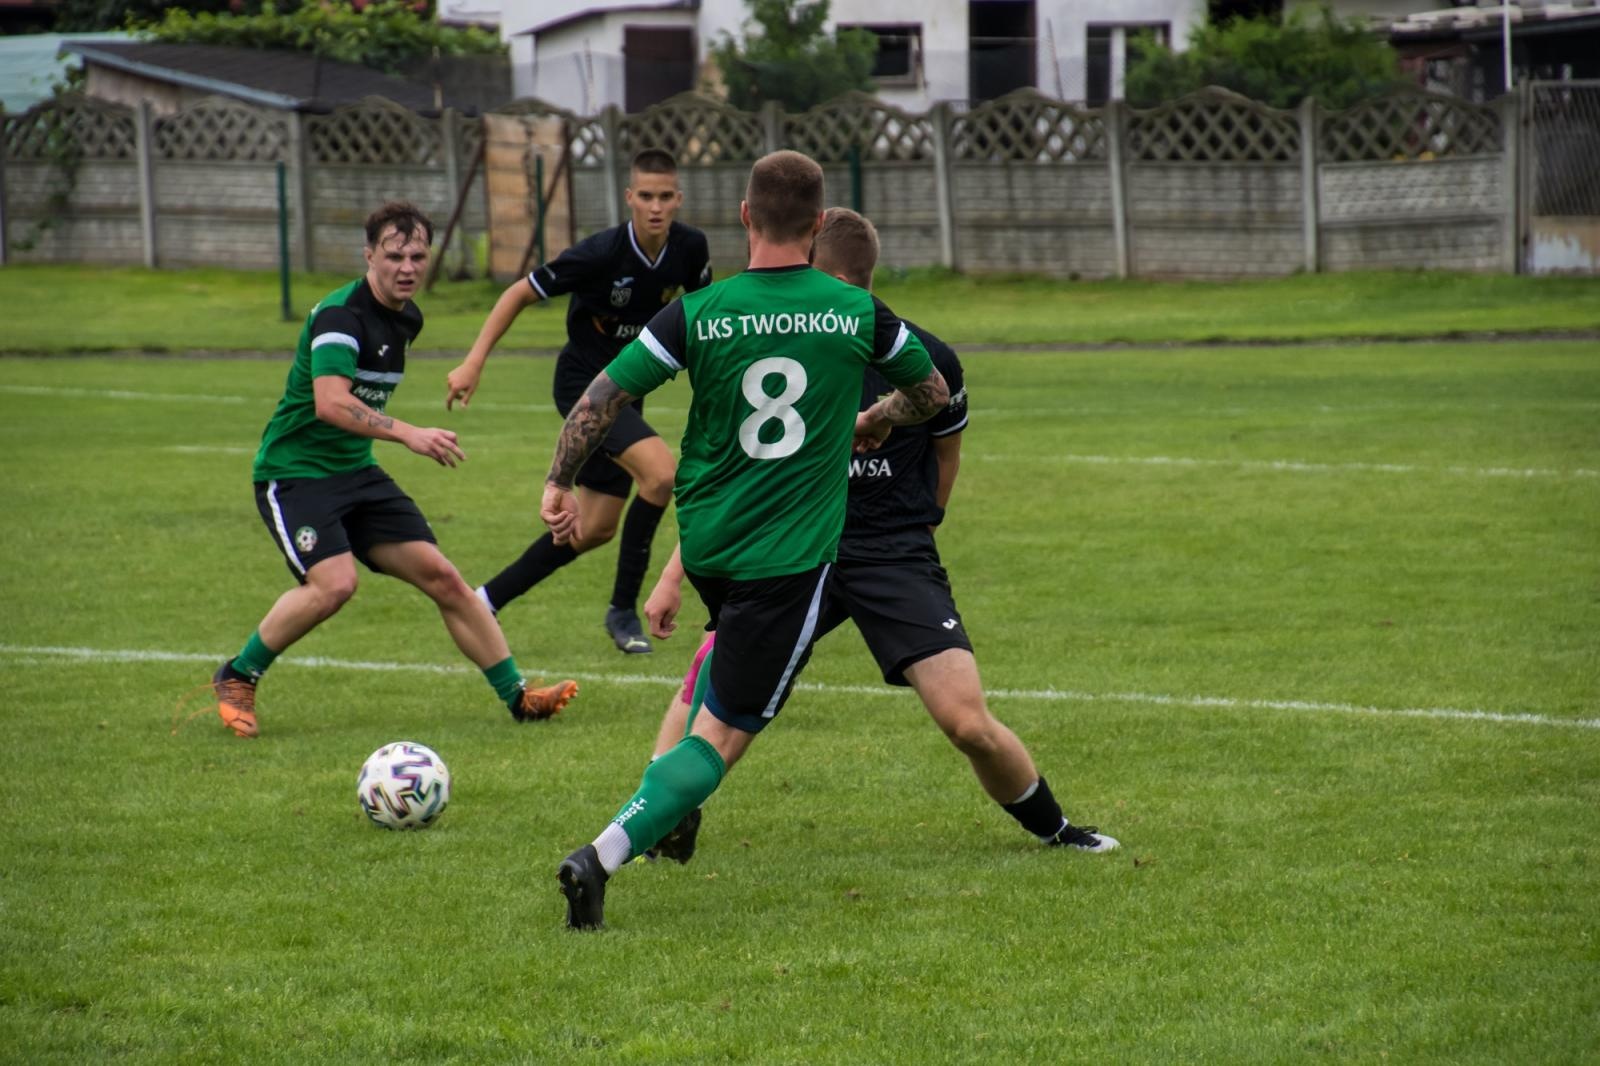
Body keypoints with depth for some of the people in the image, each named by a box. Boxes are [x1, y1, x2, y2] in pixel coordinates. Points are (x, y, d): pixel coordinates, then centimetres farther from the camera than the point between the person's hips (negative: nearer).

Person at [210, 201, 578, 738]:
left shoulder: (407, 318, 9)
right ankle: (236, 678, -7)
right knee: (334, 582, -27)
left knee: (441, 576, 0)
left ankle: (516, 694, 7)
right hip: (294, 472, -8)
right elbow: (330, 403, -34)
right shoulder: (341, 314, -19)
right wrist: (409, 434, -43)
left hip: (356, 472, 8)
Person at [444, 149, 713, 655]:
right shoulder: (602, 253, -25)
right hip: (583, 381, -7)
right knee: (661, 472, -27)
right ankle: (623, 609, -14)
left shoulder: (689, 248, -9)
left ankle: (488, 598, 26)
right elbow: (520, 293, -15)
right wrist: (473, 362, -20)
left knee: (596, 528, 10)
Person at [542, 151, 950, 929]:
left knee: (732, 646, 36)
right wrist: (872, 422, 33)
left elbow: (599, 401, -5)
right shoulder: (859, 314, -5)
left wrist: (559, 485, 10)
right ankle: (604, 856, -19)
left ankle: (678, 812, 30)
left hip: (705, 543, 3)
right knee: (724, 734, -2)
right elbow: (933, 393, 13)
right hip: (791, 557, -3)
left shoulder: (697, 315, -7)